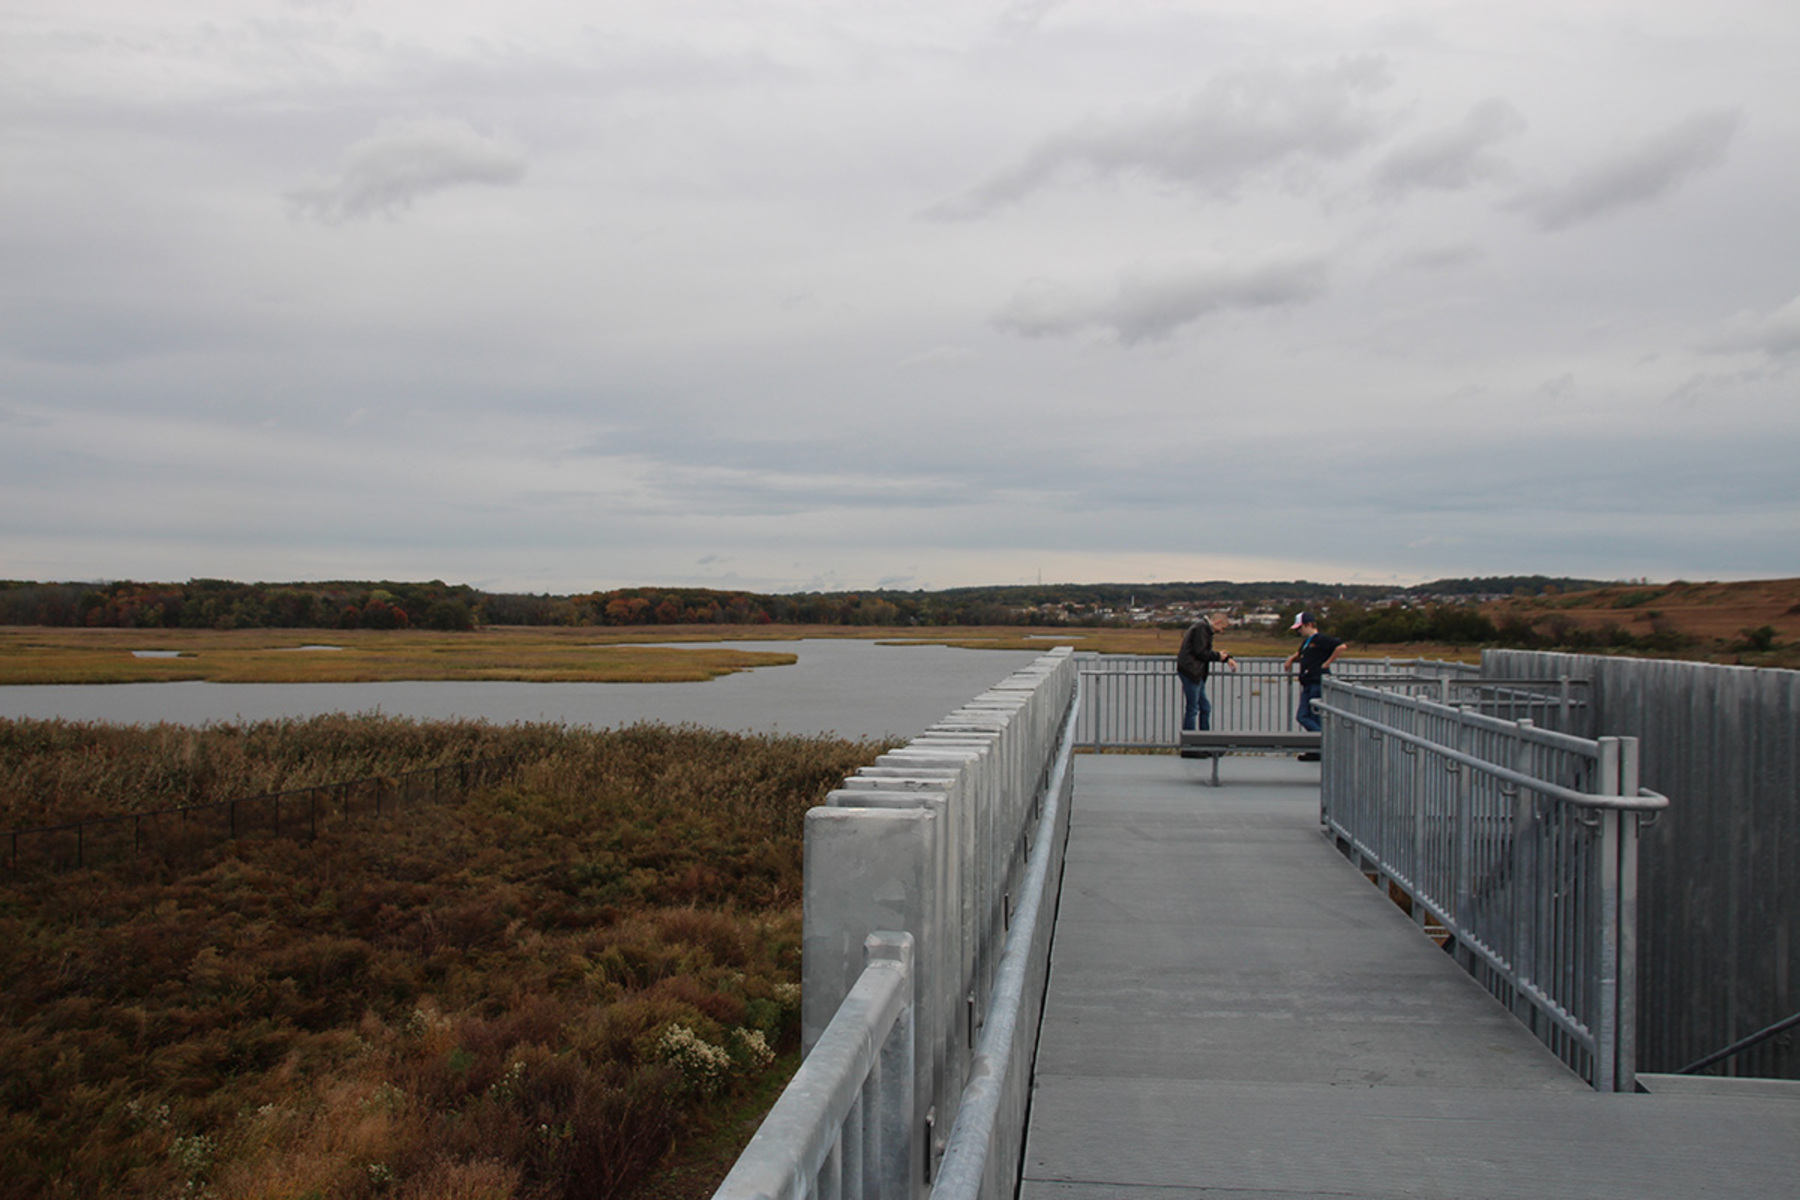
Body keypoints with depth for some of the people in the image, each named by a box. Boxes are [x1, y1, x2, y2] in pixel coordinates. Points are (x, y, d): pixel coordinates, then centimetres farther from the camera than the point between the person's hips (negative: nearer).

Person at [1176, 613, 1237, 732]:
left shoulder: (1206, 629, 19)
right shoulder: (1201, 628, -13)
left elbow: (1207, 652, 26)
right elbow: (1200, 653, -20)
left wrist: (1227, 658, 16)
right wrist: (1218, 656, -6)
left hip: (1196, 674, 11)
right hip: (1191, 672, -11)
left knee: (1205, 707, 14)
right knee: (1192, 708, -5)